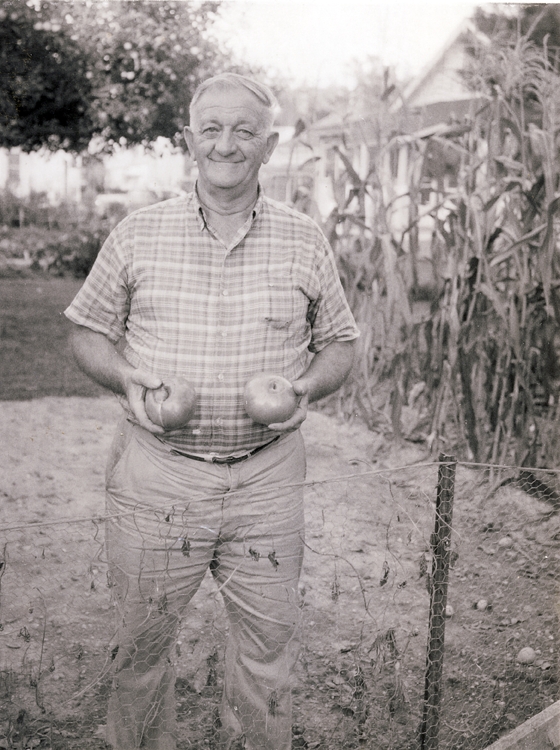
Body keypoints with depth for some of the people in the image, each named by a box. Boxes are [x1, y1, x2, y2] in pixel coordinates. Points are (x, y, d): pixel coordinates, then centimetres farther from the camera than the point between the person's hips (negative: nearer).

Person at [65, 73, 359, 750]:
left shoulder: (304, 241, 5)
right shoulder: (137, 235, 2)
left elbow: (338, 342, 12)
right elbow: (88, 332, 8)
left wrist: (308, 387, -9)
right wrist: (125, 378, -12)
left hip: (266, 473, 1)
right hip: (155, 471, 0)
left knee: (268, 637, 10)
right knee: (142, 637, 11)